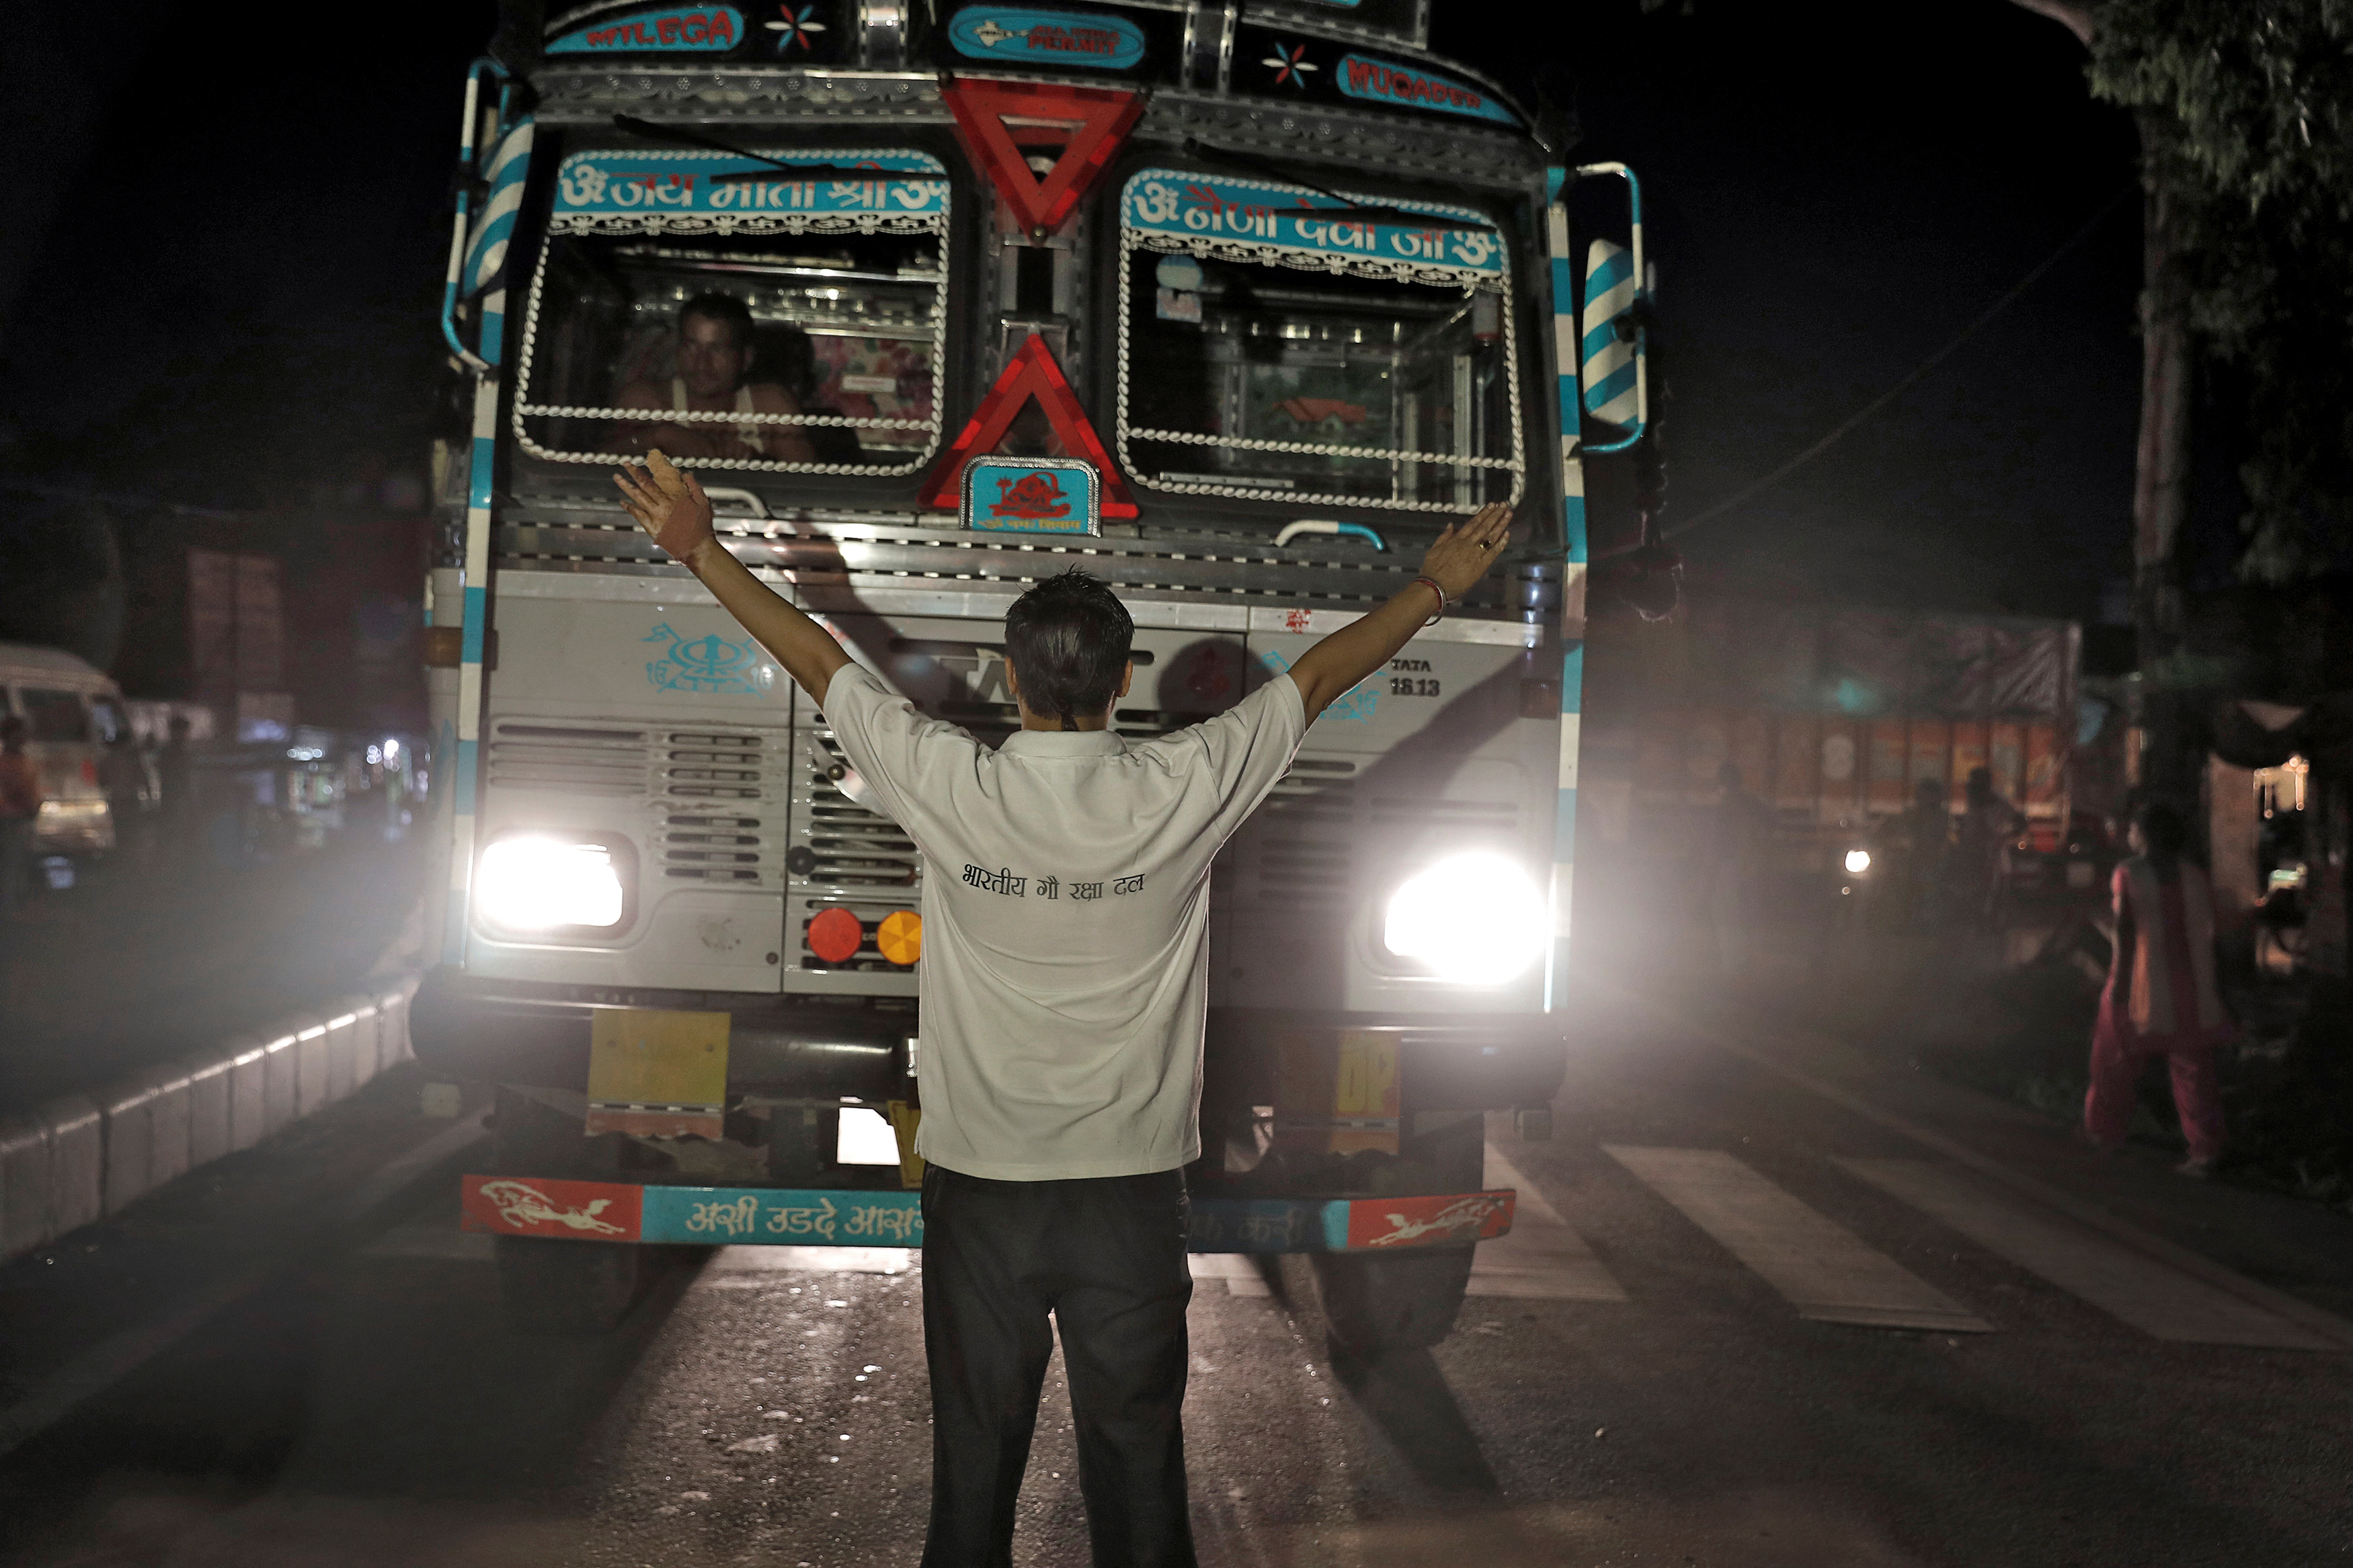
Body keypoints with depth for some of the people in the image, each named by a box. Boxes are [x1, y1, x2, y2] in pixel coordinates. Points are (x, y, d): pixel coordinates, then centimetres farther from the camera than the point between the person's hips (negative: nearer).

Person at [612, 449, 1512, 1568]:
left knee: (975, 1453, 12)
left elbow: (817, 662, 1)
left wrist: (701, 551, 14)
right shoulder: (1181, 793, -10)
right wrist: (1435, 589, 18)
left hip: (979, 1185, 0)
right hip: (1134, 1187, 0)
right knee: (1138, 1456, 10)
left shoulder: (952, 789, -10)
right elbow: (1317, 677, 4)